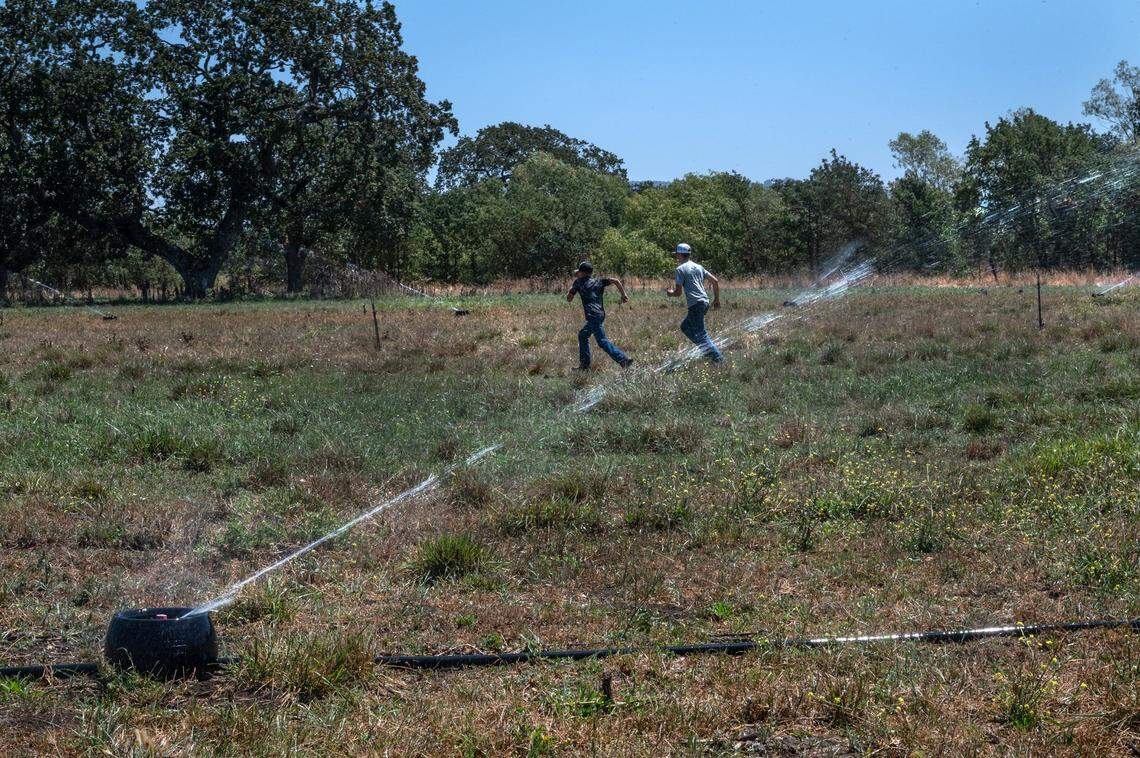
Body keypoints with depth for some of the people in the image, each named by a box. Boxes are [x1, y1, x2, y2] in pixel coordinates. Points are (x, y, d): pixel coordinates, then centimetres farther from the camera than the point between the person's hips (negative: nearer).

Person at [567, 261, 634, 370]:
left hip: (593, 316, -8)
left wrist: (573, 286, 24)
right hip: (601, 315, 8)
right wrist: (623, 294, 6)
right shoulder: (598, 282, 15)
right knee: (582, 335, 17)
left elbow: (568, 299, 9)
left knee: (603, 341, -4)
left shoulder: (578, 282, 2)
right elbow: (615, 281, 3)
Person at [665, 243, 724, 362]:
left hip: (695, 304, -8)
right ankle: (707, 349, 17)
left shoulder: (681, 269, -5)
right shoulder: (698, 267, 17)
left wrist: (670, 293, 14)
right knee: (685, 326, 22)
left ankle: (718, 358, -11)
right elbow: (715, 281, 15)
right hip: (705, 302, 8)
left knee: (700, 334, -5)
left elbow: (678, 293, -8)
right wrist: (716, 298, 23)